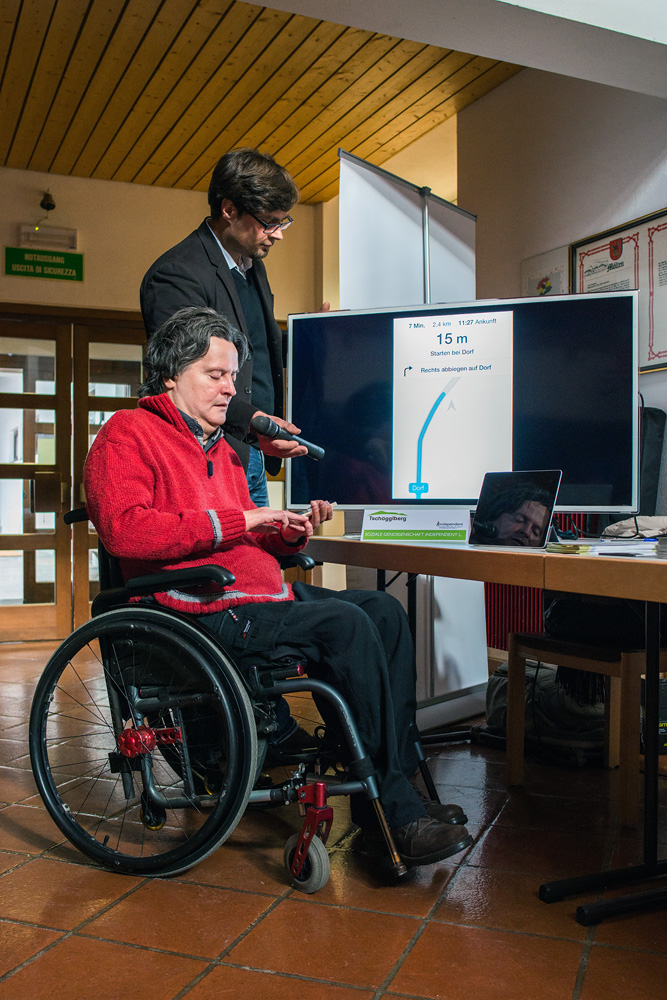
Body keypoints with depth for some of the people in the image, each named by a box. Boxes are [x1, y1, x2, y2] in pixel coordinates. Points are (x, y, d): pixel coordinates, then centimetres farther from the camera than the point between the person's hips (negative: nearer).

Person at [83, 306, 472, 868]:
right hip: (204, 611, -9)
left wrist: (289, 534, 4)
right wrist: (238, 521, -19)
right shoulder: (128, 433, -1)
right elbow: (126, 528, -19)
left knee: (384, 611, -4)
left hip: (261, 595, 9)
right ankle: (391, 809, -16)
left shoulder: (220, 446, 26)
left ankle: (397, 782, -6)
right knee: (345, 624, -25)